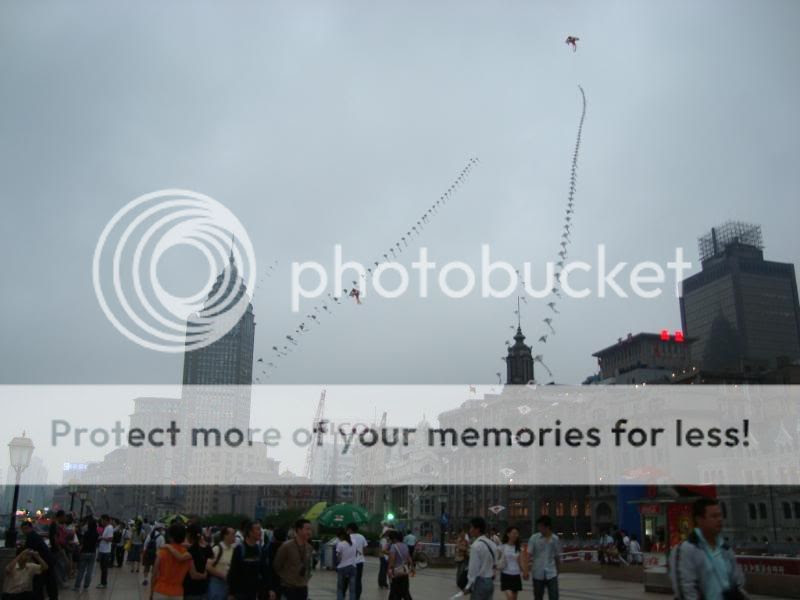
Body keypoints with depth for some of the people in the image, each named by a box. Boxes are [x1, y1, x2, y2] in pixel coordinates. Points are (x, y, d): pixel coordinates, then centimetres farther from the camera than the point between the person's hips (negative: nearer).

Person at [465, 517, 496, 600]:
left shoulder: (476, 545, -16)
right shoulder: (492, 544, 9)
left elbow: (473, 568, -17)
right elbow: (494, 564, 10)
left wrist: (469, 586, -10)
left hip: (480, 582, -8)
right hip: (490, 582, 8)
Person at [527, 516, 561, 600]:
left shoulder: (555, 539, 2)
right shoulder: (534, 538, -5)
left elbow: (557, 556, 13)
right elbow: (529, 554, -9)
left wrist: (557, 570, 20)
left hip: (551, 574, 1)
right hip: (538, 574, -1)